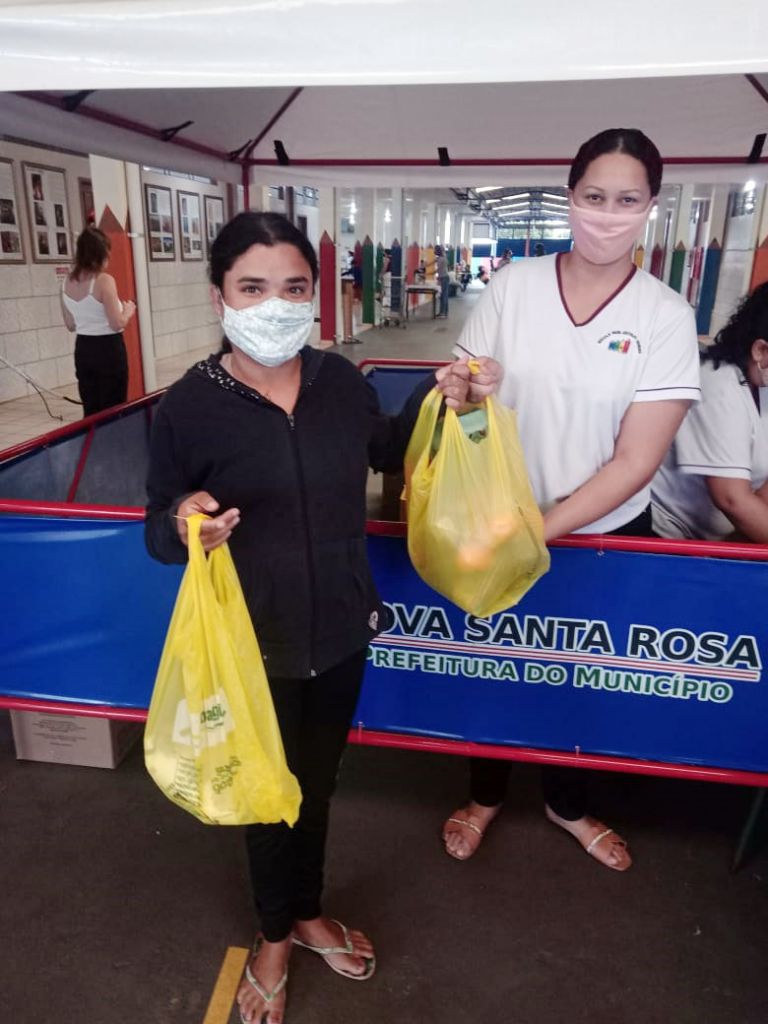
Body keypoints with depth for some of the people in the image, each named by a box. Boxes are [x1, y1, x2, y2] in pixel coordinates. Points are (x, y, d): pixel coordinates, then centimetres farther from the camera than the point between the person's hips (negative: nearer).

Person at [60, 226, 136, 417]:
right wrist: (128, 311, 1)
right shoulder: (104, 280, -15)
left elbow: (70, 325, 12)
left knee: (91, 411, 14)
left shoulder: (67, 283, 5)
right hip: (109, 349, -6)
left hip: (83, 349, 7)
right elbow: (117, 324, -17)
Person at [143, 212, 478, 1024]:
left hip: (341, 631, 4)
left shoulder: (341, 381, -5)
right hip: (254, 644, -3)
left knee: (318, 783, 24)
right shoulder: (188, 406, -16)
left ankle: (308, 914, 54)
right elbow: (157, 529, -8)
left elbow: (386, 451, 15)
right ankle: (274, 935, 50)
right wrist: (184, 524, -30)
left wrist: (434, 401, -1)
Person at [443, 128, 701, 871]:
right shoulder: (513, 286, -7)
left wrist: (539, 531, -19)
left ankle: (567, 805, 49)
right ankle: (485, 795, 47)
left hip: (604, 534, 0)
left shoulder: (665, 316, -10)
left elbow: (635, 461, -14)